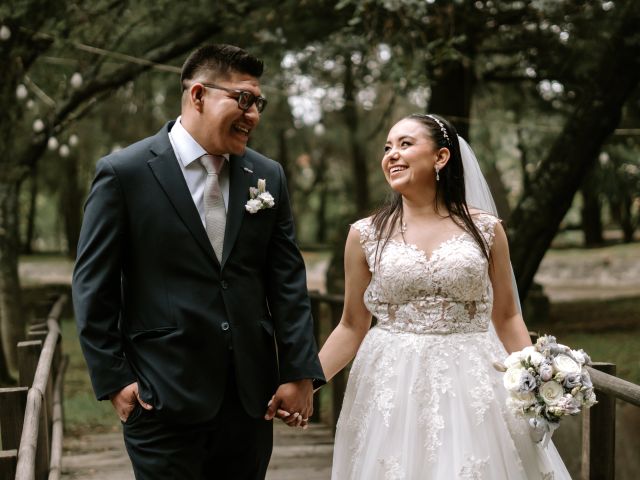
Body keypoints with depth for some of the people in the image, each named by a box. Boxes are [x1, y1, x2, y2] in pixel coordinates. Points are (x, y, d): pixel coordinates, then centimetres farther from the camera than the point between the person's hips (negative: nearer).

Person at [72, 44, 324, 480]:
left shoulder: (267, 177, 7)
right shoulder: (124, 173, -5)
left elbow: (288, 281, 7)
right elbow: (94, 286, -3)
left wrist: (299, 373, 1)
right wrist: (113, 380, -5)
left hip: (251, 394, 4)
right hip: (164, 396, -4)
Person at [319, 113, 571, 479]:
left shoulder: (484, 228, 2)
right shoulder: (366, 235, 2)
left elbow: (506, 317, 8)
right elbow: (352, 327, 6)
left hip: (472, 383, 0)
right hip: (392, 386, 0)